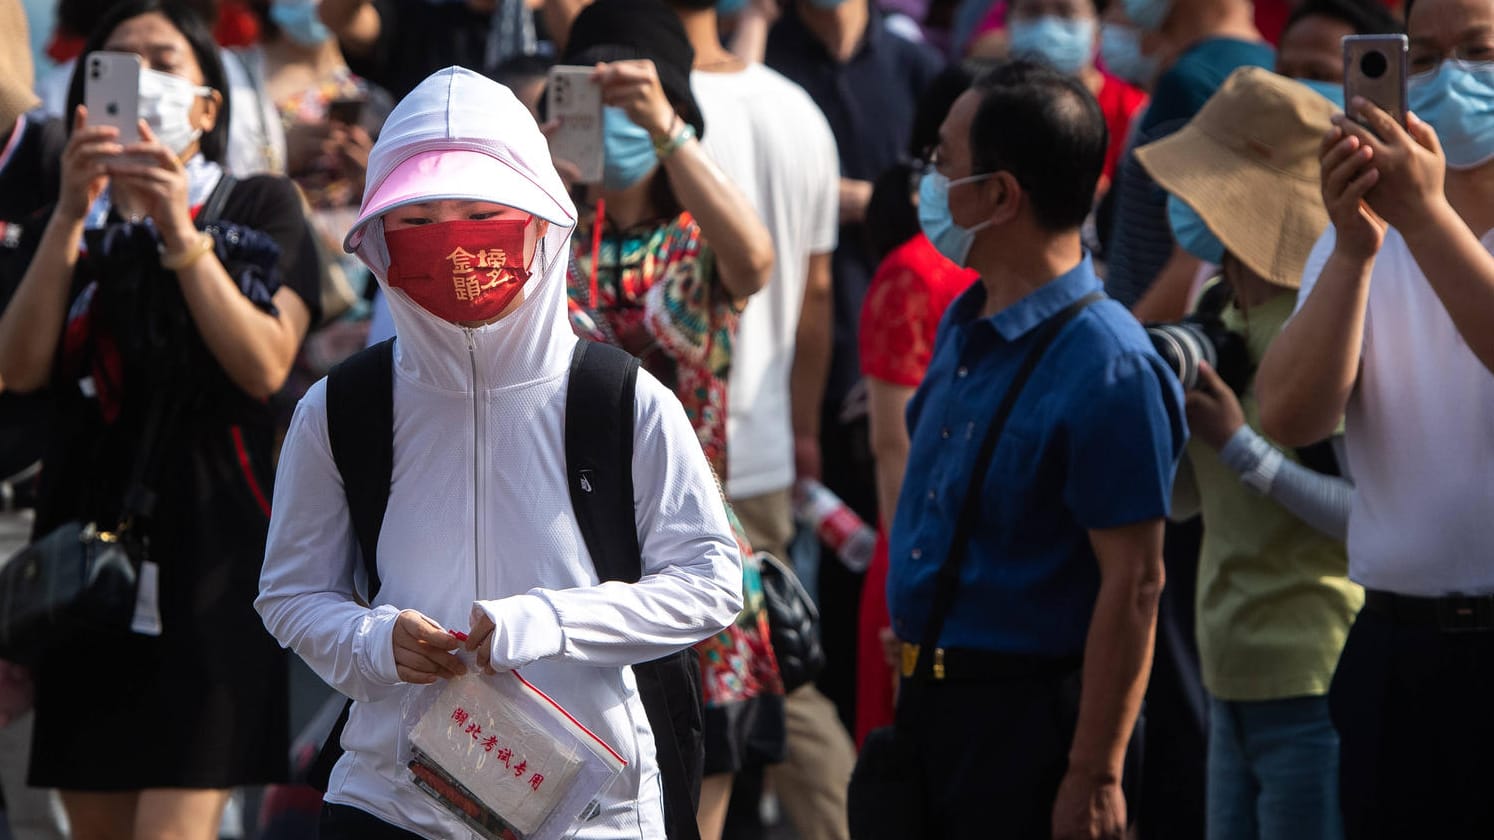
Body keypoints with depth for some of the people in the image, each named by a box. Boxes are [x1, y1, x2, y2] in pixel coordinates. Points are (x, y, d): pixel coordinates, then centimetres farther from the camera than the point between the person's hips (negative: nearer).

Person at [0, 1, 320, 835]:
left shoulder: (261, 209, 6)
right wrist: (71, 216, -10)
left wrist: (179, 233, -16)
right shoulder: (79, 223, 15)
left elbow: (264, 368, -10)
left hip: (209, 554, -4)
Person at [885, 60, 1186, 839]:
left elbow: (1133, 585, -20)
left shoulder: (1107, 369, -19)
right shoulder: (960, 327, 10)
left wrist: (1095, 776, -21)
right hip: (931, 709, 9)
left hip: (1031, 716, -9)